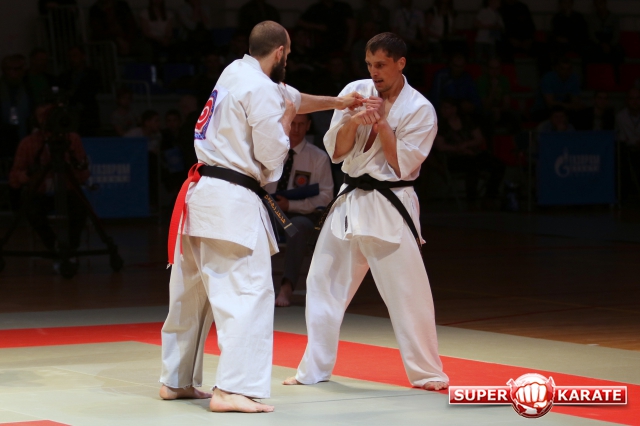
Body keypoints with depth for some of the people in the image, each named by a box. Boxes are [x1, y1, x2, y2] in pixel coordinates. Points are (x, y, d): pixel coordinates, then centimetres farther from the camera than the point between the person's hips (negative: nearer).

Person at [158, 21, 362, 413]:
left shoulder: (235, 72, 15)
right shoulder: (261, 90, -13)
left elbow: (290, 97, 30)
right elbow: (271, 156, -11)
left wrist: (336, 102, 34)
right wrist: (286, 120, 5)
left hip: (201, 192, 10)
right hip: (231, 202, -10)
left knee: (192, 293, 17)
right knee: (249, 293, -11)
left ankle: (176, 380, 26)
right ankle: (232, 389, -20)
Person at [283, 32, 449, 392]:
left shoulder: (419, 110, -8)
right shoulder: (356, 92, 2)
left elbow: (402, 165, -12)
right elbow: (335, 150, 0)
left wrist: (380, 122, -16)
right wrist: (353, 121, -18)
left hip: (389, 208, -5)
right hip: (350, 200, 5)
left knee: (408, 293, -6)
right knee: (324, 284, 10)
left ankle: (428, 373, 7)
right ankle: (315, 369, 22)